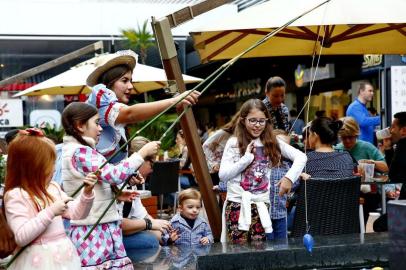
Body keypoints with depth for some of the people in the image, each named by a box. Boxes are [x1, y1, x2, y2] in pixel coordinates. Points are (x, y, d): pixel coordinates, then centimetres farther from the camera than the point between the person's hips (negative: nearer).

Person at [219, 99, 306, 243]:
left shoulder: (272, 143, 7)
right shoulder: (234, 143, 0)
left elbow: (301, 157, 4)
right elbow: (223, 175, -7)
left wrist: (290, 177, -12)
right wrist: (247, 157, -11)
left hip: (261, 205, 2)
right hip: (237, 204, -2)